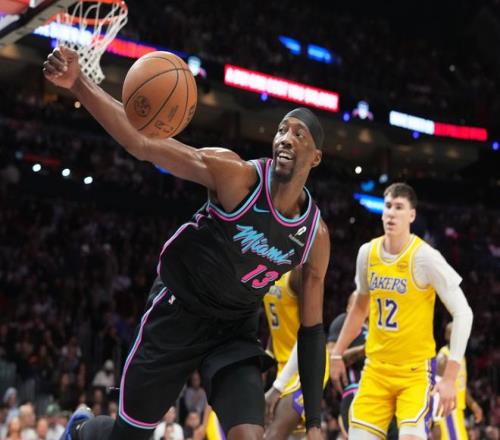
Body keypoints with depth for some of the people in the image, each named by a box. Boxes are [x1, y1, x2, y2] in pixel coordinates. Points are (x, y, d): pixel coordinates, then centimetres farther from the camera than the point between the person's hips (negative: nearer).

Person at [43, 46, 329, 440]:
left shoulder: (317, 235, -9)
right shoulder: (236, 175, -21)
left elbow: (312, 328, 0)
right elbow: (142, 144, -26)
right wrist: (79, 83, -40)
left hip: (235, 331, 3)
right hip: (177, 315, -2)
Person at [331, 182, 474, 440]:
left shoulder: (425, 257, -15)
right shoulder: (367, 253, 2)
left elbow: (463, 314, -15)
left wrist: (449, 377, -19)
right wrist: (337, 354, 18)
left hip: (416, 371, -5)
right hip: (376, 369, 5)